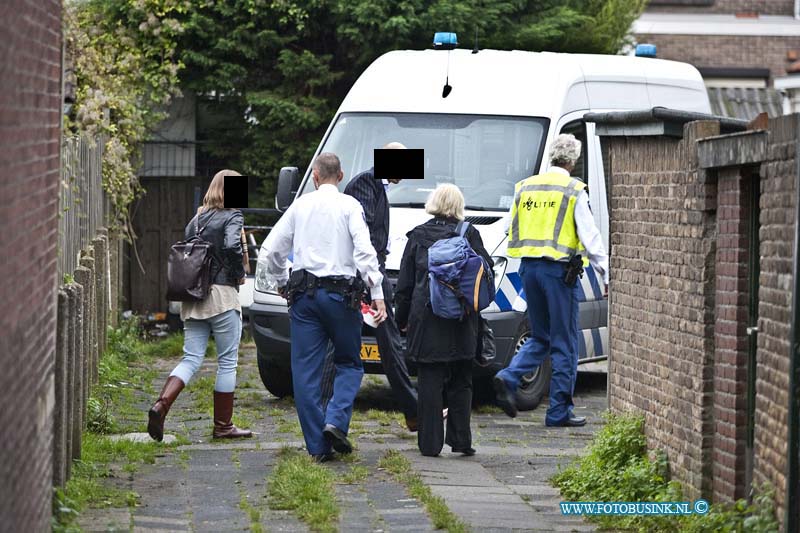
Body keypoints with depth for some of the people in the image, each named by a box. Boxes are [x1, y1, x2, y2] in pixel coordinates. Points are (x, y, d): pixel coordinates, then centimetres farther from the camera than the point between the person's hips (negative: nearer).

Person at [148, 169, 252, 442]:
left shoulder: (197, 219, 15)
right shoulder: (232, 216, -5)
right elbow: (232, 246, -22)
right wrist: (240, 274, -7)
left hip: (194, 297, 6)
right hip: (222, 295, -6)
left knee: (191, 358, 5)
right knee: (227, 362, 5)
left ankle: (161, 404, -17)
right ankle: (223, 425, 11)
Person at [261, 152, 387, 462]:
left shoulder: (300, 206, 9)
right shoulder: (349, 206, -1)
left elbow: (272, 249, 9)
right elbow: (364, 251, -12)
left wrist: (281, 283, 24)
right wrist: (377, 294, -11)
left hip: (304, 295, 2)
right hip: (340, 294, -2)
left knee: (306, 370, 4)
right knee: (349, 364, 13)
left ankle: (317, 446, 1)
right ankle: (336, 421, -10)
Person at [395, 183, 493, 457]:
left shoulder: (418, 236, 3)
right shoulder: (469, 234, 2)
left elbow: (404, 284, 6)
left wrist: (402, 319, 13)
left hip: (426, 320, -1)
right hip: (461, 321, 1)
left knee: (430, 382, 2)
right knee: (460, 383, 11)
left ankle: (430, 443, -1)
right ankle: (461, 440, 8)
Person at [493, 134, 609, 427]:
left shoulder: (525, 187, 11)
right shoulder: (574, 190, -6)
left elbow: (514, 233, 16)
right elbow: (589, 235, -8)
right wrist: (606, 274, -4)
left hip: (529, 267, 6)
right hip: (558, 269, -6)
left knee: (540, 337, 18)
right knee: (564, 342, 3)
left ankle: (508, 378, -6)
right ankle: (559, 411, 4)